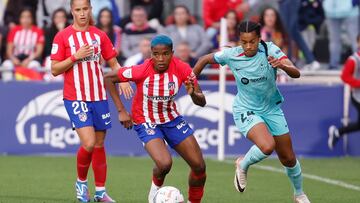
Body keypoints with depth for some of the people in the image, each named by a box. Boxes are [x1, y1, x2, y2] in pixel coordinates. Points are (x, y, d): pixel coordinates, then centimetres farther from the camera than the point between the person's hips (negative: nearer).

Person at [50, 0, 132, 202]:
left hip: (99, 97, 4)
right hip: (75, 98, -4)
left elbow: (113, 63, 13)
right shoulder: (62, 37, -4)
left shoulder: (99, 35, 6)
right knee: (89, 143, -16)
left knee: (100, 144, 8)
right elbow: (55, 70, -5)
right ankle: (81, 182, 10)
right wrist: (75, 57, -16)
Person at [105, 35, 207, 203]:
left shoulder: (182, 69, -17)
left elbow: (201, 102, -13)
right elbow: (108, 78, -13)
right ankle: (156, 187, 8)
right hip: (146, 123, -4)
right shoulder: (142, 71, -25)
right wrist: (121, 110, -15)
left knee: (199, 166, -2)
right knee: (165, 164, -27)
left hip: (172, 119, 4)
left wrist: (193, 93, -37)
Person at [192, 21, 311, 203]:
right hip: (246, 111, -2)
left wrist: (282, 65, -47)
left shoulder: (270, 50, -18)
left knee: (288, 159, 8)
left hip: (272, 109, 2)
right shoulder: (231, 55, -16)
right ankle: (243, 165, 2)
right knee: (267, 146, -30)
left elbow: (296, 73, -27)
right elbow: (205, 59, 2)